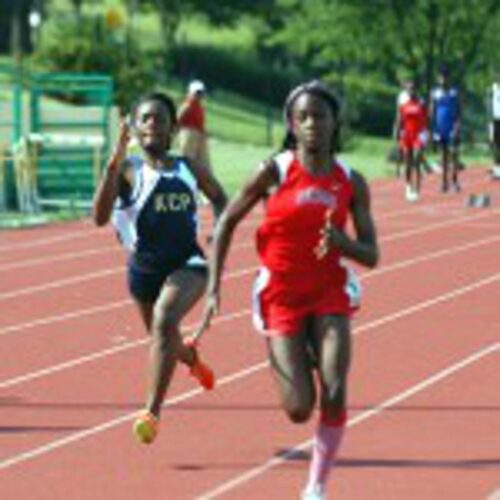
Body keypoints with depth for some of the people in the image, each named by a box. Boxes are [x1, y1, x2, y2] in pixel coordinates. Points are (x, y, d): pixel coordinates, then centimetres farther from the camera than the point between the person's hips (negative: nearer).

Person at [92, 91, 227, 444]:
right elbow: (101, 217, -22)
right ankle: (190, 357, 61)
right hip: (145, 267, 2)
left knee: (164, 320, -29)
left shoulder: (190, 170, 0)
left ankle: (152, 413, -31)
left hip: (187, 263, -2)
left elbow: (219, 198, 20)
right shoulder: (128, 171, -7)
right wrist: (113, 166, -30)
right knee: (166, 342, 21)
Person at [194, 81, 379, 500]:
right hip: (281, 296, -2)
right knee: (299, 409, -6)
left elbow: (371, 256, 1)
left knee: (335, 394, -15)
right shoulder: (275, 173, -7)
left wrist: (342, 242, -21)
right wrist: (214, 289, -3)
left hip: (330, 292, 2)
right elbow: (228, 222, 1)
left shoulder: (351, 182, 0)